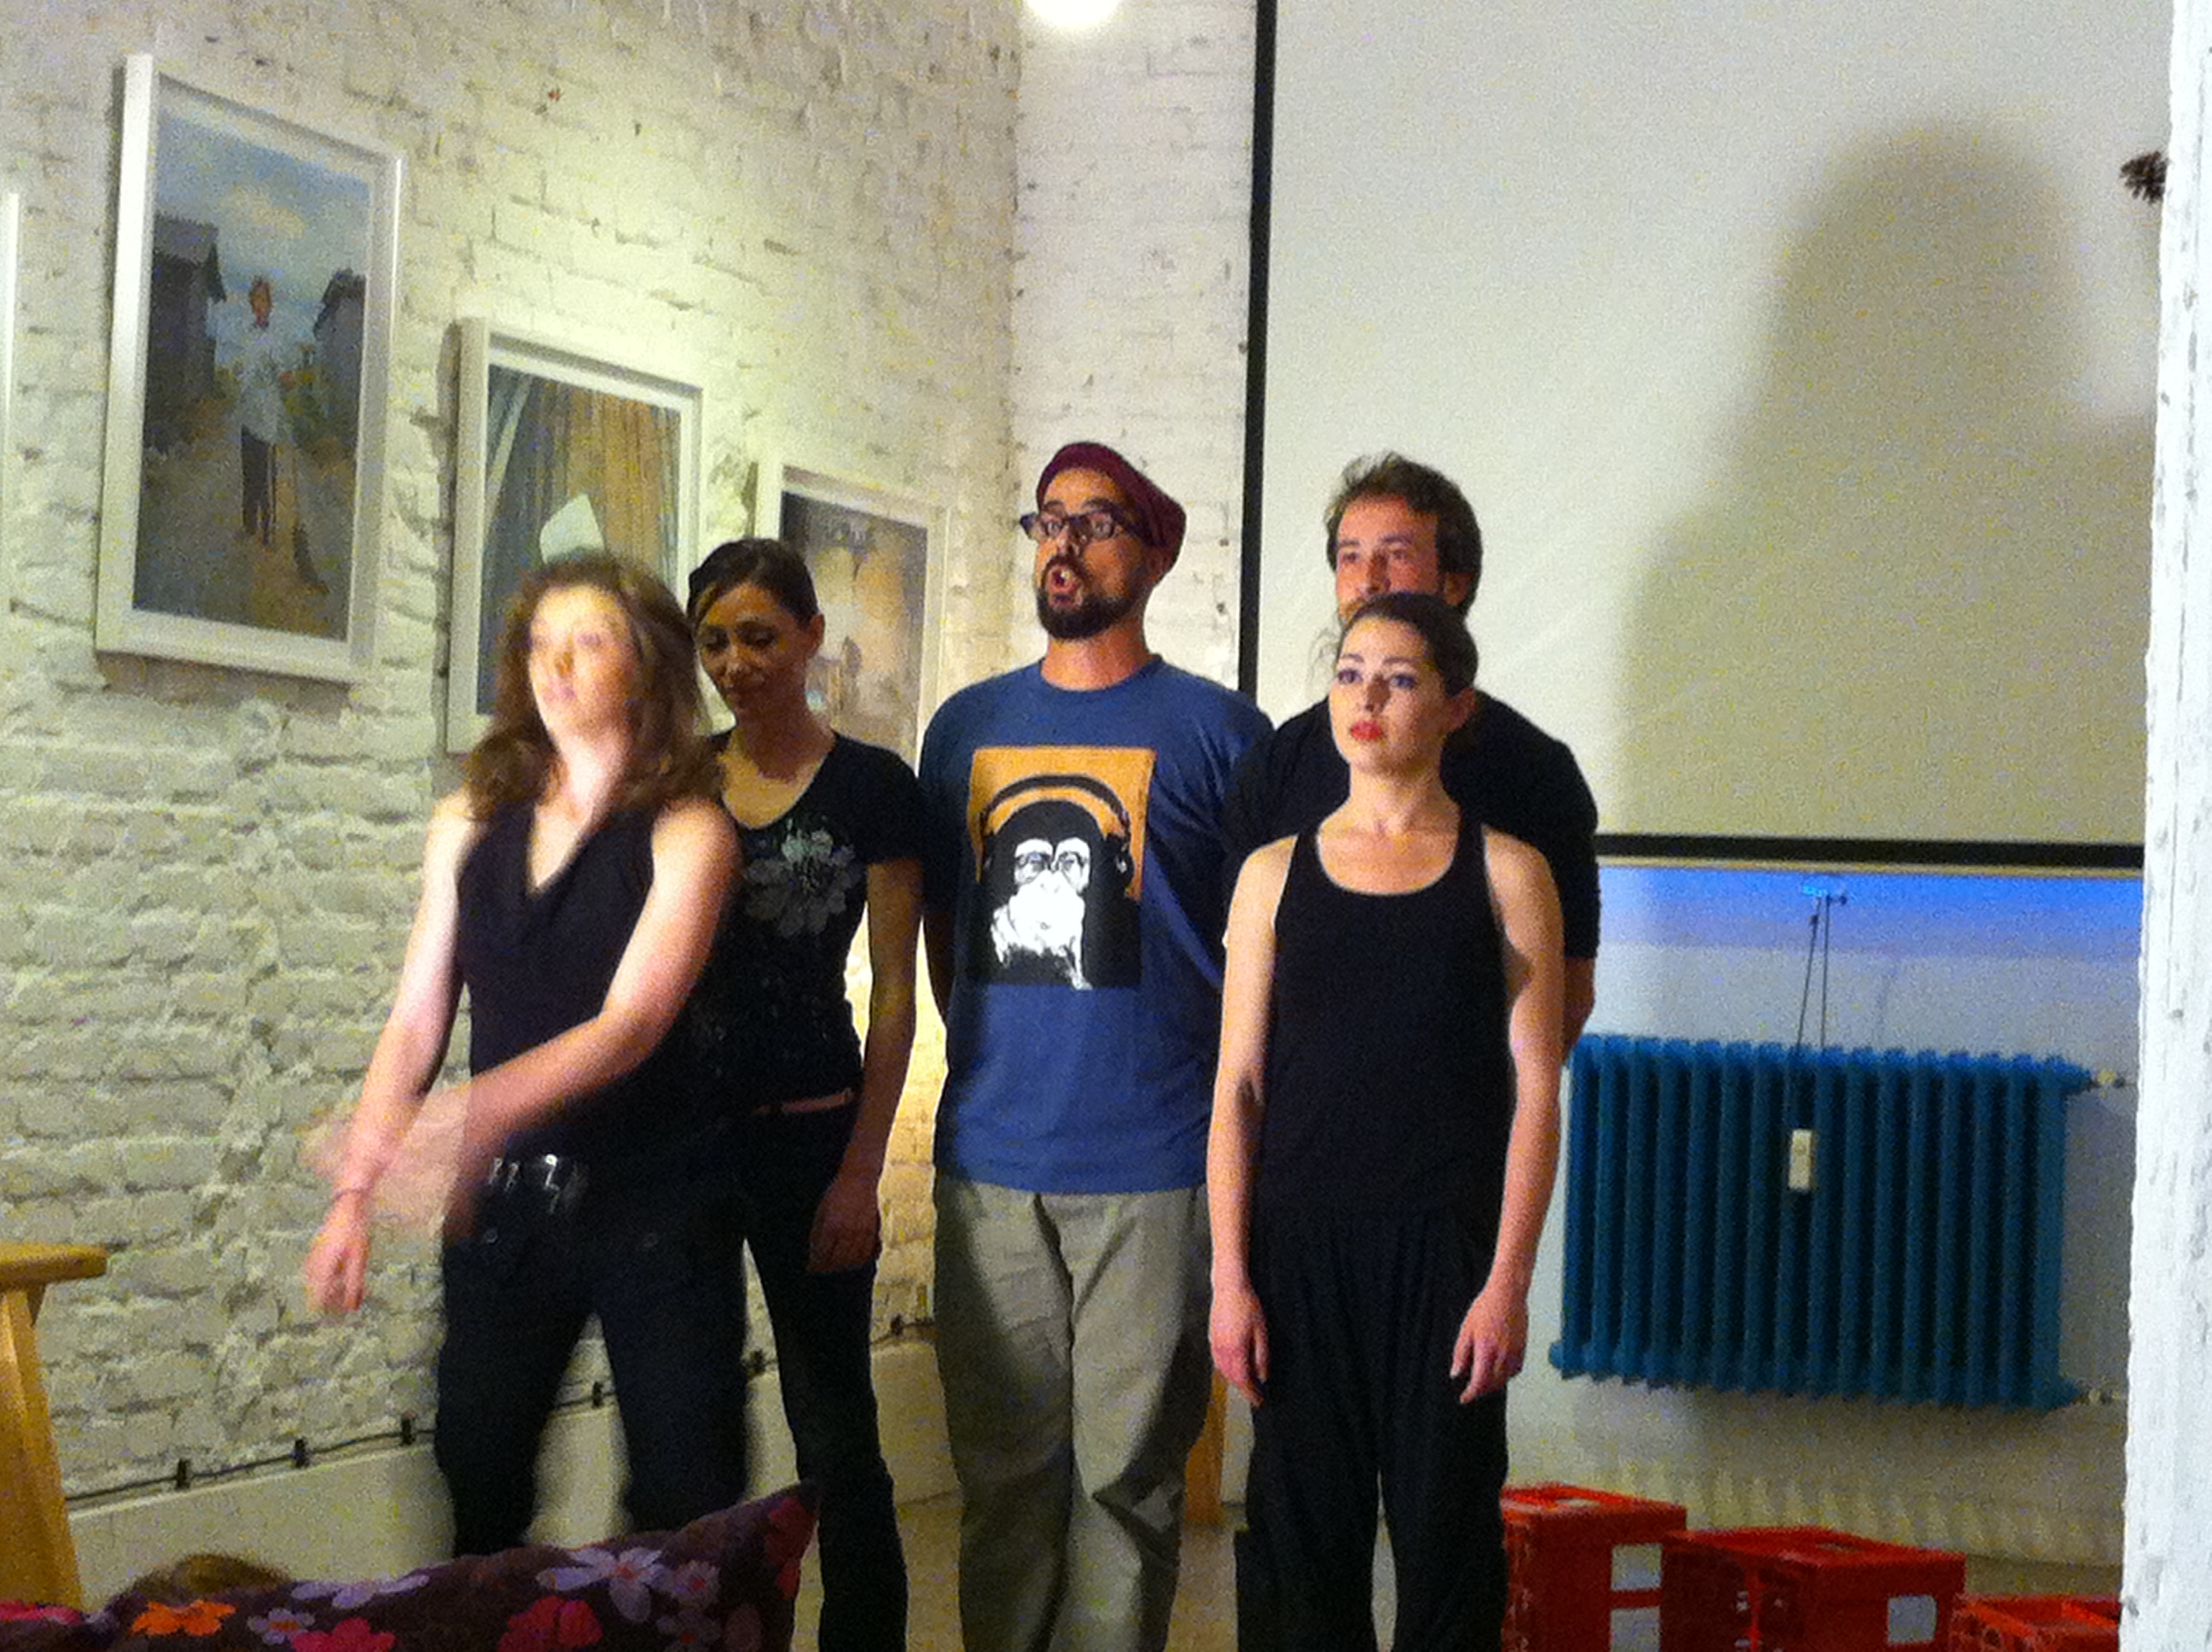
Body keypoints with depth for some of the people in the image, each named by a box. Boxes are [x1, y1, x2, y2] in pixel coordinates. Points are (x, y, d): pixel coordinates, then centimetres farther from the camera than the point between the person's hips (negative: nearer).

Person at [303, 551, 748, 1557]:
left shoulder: (684, 831, -6)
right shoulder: (471, 825, 7)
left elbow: (632, 1023, -18)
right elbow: (415, 1024, 8)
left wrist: (477, 1111, -33)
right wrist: (354, 1191, -2)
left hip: (651, 1209, -4)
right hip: (501, 1204, 4)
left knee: (686, 1513, -1)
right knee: (479, 1499, 8)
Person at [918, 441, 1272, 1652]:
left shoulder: (1215, 729, 0)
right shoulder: (967, 724, 12)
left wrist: (1230, 1110, 0)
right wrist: (990, 1064, 13)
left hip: (1152, 1171, -3)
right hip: (987, 1163, 4)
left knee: (1126, 1472, 1)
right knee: (1003, 1465, 8)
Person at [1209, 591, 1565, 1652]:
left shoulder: (1502, 874, 2)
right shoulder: (1276, 874, 7)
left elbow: (1534, 1090, -1)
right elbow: (1237, 1088, 6)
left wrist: (1507, 1281, -8)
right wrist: (1230, 1276, -1)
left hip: (1446, 1247, -2)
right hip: (1301, 1245, 2)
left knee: (1447, 1534, 0)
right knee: (1302, 1534, 4)